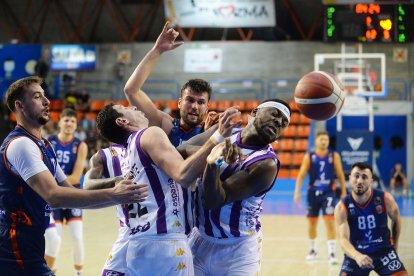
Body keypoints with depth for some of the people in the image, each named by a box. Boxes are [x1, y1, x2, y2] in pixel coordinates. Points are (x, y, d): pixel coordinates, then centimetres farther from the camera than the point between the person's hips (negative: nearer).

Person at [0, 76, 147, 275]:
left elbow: (70, 191, 16)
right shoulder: (20, 144, -16)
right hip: (17, 250, -10)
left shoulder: (44, 146, 16)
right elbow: (54, 196, -27)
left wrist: (122, 196, 4)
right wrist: (112, 195, -29)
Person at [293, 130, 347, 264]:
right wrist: (297, 192, -12)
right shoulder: (309, 157, -1)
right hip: (313, 193, 2)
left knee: (330, 221, -13)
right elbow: (301, 174, -3)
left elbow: (340, 175, 5)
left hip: (328, 193, -1)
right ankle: (313, 249, 31)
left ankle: (331, 253, -10)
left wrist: (344, 192, 5)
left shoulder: (334, 156, -1)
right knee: (311, 222, 11)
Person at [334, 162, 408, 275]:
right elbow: (343, 239, -27)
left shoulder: (385, 199, -13)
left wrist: (394, 246, 16)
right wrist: (357, 256, -47)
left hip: (383, 250, 1)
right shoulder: (342, 207, -18)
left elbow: (396, 220, 8)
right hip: (355, 254, -1)